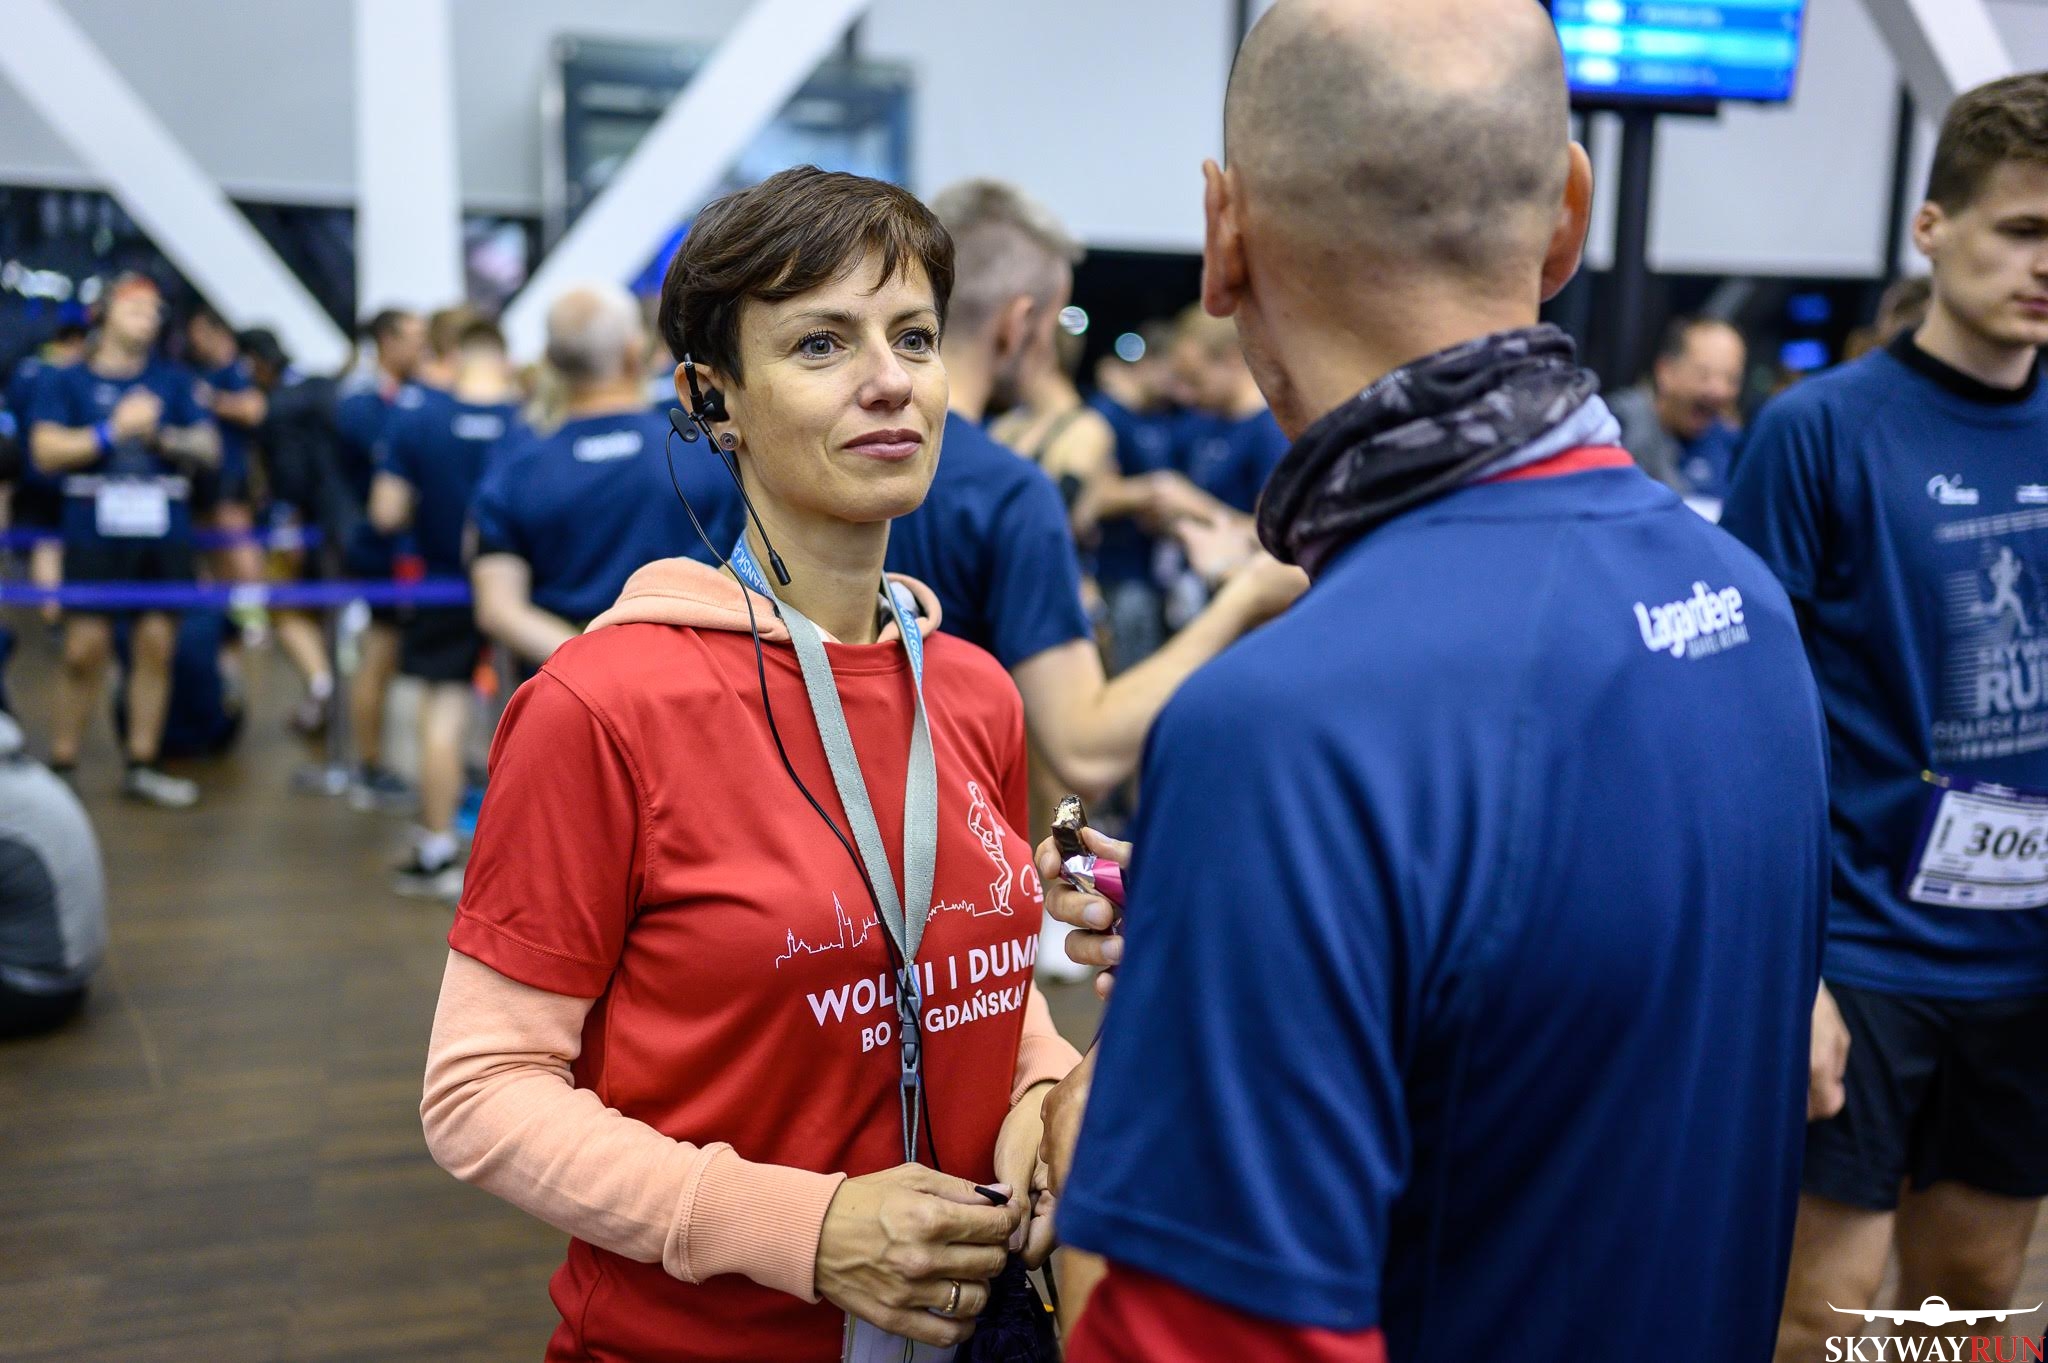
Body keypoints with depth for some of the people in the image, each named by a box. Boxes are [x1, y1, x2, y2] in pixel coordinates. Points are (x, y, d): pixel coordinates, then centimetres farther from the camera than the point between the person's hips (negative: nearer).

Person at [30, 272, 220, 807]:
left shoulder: (175, 382, 13)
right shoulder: (66, 382, 6)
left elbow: (209, 450, 8)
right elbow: (47, 451, -4)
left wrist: (164, 436, -10)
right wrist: (113, 431, -13)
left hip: (164, 535, 2)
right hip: (94, 535, -2)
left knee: (156, 647, 2)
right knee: (85, 650, -5)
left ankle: (142, 767, 11)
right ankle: (61, 763, 7)